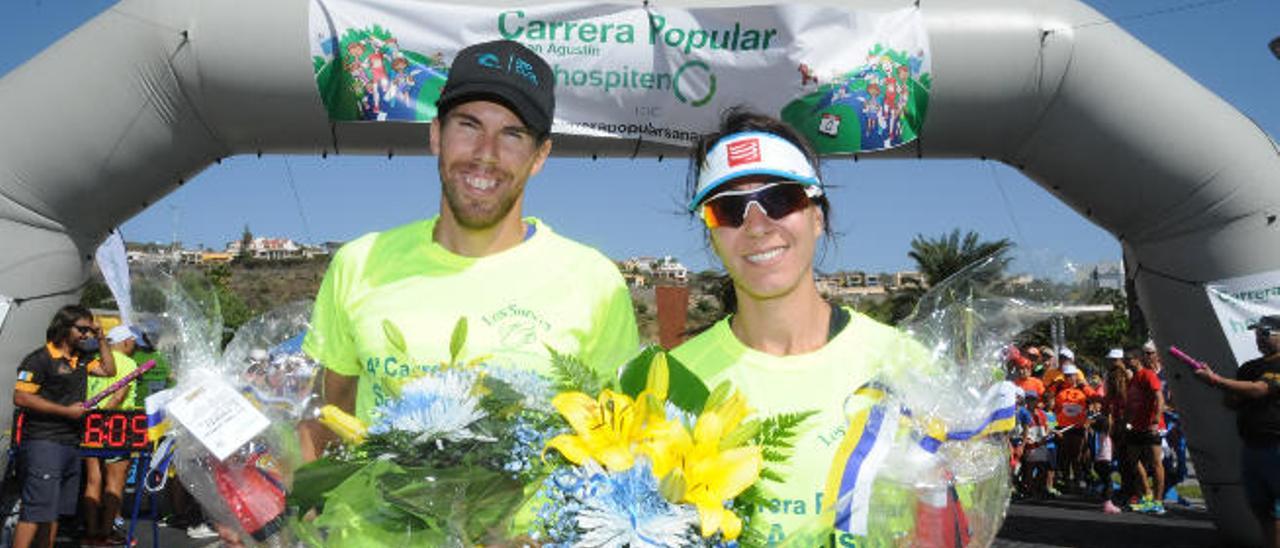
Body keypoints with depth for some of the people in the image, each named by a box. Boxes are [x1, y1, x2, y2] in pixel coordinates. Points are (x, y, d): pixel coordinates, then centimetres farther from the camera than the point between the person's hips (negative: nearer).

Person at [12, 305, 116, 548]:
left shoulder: (81, 358, 15)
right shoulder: (40, 359, -9)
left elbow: (109, 370, 24)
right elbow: (20, 398, -16)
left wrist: (101, 340, 13)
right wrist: (66, 411, -16)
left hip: (71, 444, 9)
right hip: (43, 443, -8)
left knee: (55, 510, 12)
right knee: (36, 508, -13)